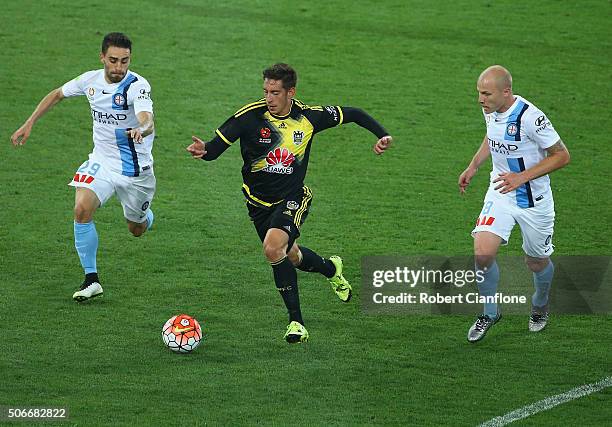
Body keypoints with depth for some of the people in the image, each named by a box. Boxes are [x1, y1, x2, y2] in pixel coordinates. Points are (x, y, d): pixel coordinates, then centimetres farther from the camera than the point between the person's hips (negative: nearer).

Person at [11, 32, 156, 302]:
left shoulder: (137, 85, -22)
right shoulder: (91, 80, -6)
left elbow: (147, 121, -40)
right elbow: (57, 95, 14)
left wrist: (142, 129, -64)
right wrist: (29, 124, 10)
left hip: (135, 166, -3)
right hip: (101, 161, 3)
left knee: (137, 229, 13)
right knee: (82, 210, -22)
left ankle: (143, 216, 54)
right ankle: (91, 279, -11)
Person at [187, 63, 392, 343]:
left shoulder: (309, 117, -12)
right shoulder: (250, 115, -17)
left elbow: (352, 114, 4)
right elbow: (217, 146, -22)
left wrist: (382, 135, -5)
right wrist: (204, 150, -45)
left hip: (293, 197, -3)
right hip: (259, 201, 3)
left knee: (273, 248, -27)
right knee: (291, 257, 14)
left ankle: (296, 322, -13)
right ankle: (330, 268, 50)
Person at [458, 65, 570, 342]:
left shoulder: (530, 117, -27)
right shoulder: (490, 109, -6)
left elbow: (562, 155, -19)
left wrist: (523, 177, -26)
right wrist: (474, 166, 10)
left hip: (534, 200, -4)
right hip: (500, 193, 5)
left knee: (537, 262, 13)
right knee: (482, 253, -14)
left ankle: (540, 306, 46)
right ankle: (489, 313, 8)